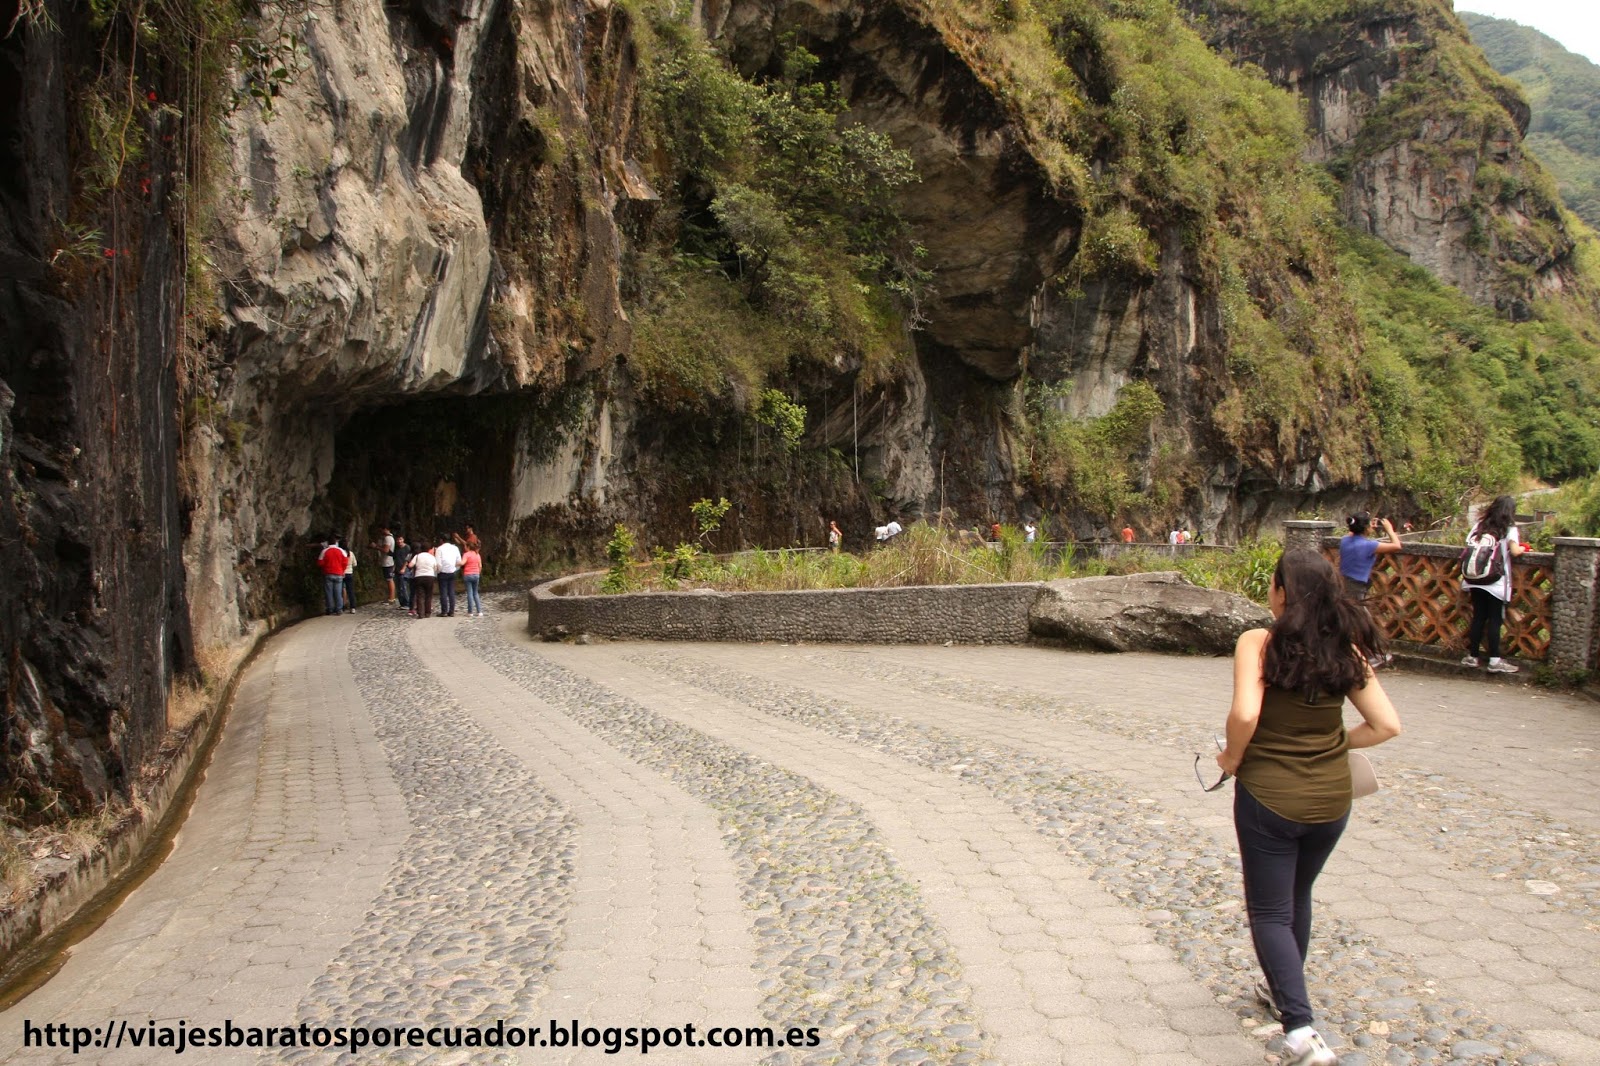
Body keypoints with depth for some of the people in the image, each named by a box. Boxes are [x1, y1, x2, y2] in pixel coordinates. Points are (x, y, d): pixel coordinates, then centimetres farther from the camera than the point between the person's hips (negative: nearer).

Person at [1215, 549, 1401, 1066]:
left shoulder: (1258, 643, -16)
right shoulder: (1345, 649, -3)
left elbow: (1245, 714, -28)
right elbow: (1387, 725, -4)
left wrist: (1233, 757, -9)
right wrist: (1335, 743, 10)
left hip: (1268, 795, -5)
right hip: (1332, 798, 5)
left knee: (1270, 911, 8)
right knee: (1297, 897, 26)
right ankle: (1282, 990, 45)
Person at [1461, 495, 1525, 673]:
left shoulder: (1480, 525, 10)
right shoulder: (1510, 529, -4)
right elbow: (1514, 551, -15)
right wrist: (1523, 548, 5)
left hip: (1475, 580, 4)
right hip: (1496, 583, -4)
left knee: (1478, 618, 12)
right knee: (1495, 621, 0)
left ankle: (1472, 656, 15)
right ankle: (1495, 661, 0)